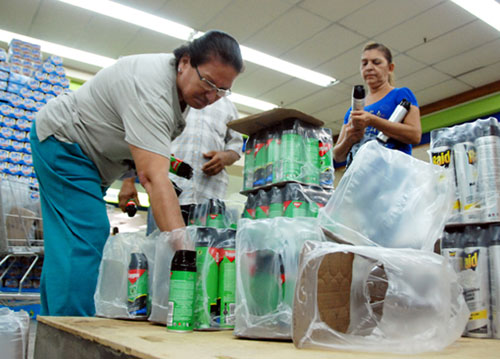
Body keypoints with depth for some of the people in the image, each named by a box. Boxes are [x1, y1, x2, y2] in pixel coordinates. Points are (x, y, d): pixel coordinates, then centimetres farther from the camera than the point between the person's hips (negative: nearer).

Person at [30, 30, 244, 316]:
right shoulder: (151, 88, -35)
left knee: (67, 246, 9)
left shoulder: (186, 84, -3)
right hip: (62, 141, -9)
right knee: (87, 238, -19)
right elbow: (154, 177, -45)